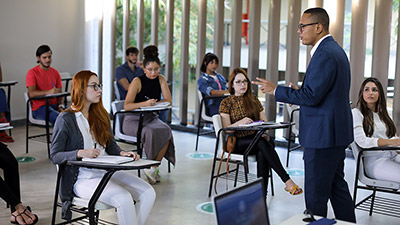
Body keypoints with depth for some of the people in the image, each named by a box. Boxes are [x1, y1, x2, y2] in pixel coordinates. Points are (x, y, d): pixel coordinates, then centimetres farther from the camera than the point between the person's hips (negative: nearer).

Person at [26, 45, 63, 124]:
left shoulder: (55, 73, 15)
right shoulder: (32, 73, -3)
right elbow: (31, 94, -15)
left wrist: (60, 105, -6)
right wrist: (49, 92, -30)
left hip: (55, 105, 5)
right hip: (39, 108, -5)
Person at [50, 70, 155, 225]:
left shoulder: (101, 115, 16)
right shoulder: (65, 119, -5)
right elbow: (54, 156, -8)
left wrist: (122, 153, -3)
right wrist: (81, 153, -24)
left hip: (108, 171, 7)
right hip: (83, 179, -7)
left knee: (148, 193, -15)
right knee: (124, 198, -31)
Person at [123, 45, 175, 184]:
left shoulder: (161, 80, 3)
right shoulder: (137, 81, -12)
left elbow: (168, 101, 0)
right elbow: (126, 106, -18)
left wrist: (154, 103, -16)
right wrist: (145, 103, -32)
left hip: (151, 118, 4)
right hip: (133, 120, -4)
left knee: (166, 131, -28)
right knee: (150, 132, -35)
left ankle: (154, 167, -16)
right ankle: (151, 167, -16)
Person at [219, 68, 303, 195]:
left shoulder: (253, 100, 18)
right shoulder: (226, 103, 5)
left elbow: (264, 121, 15)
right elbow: (227, 129, -5)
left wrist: (265, 133, -8)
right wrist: (240, 122, -25)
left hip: (257, 137, 3)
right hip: (237, 142, -3)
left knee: (262, 153, -35)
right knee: (262, 143, -35)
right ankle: (287, 181, -41)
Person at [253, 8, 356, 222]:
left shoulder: (325, 54, -19)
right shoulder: (334, 50, 15)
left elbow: (311, 96, -23)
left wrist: (276, 90, -14)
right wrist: (300, 91, 13)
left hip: (322, 134, -11)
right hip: (336, 132, 11)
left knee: (315, 194, -2)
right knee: (337, 186, 18)